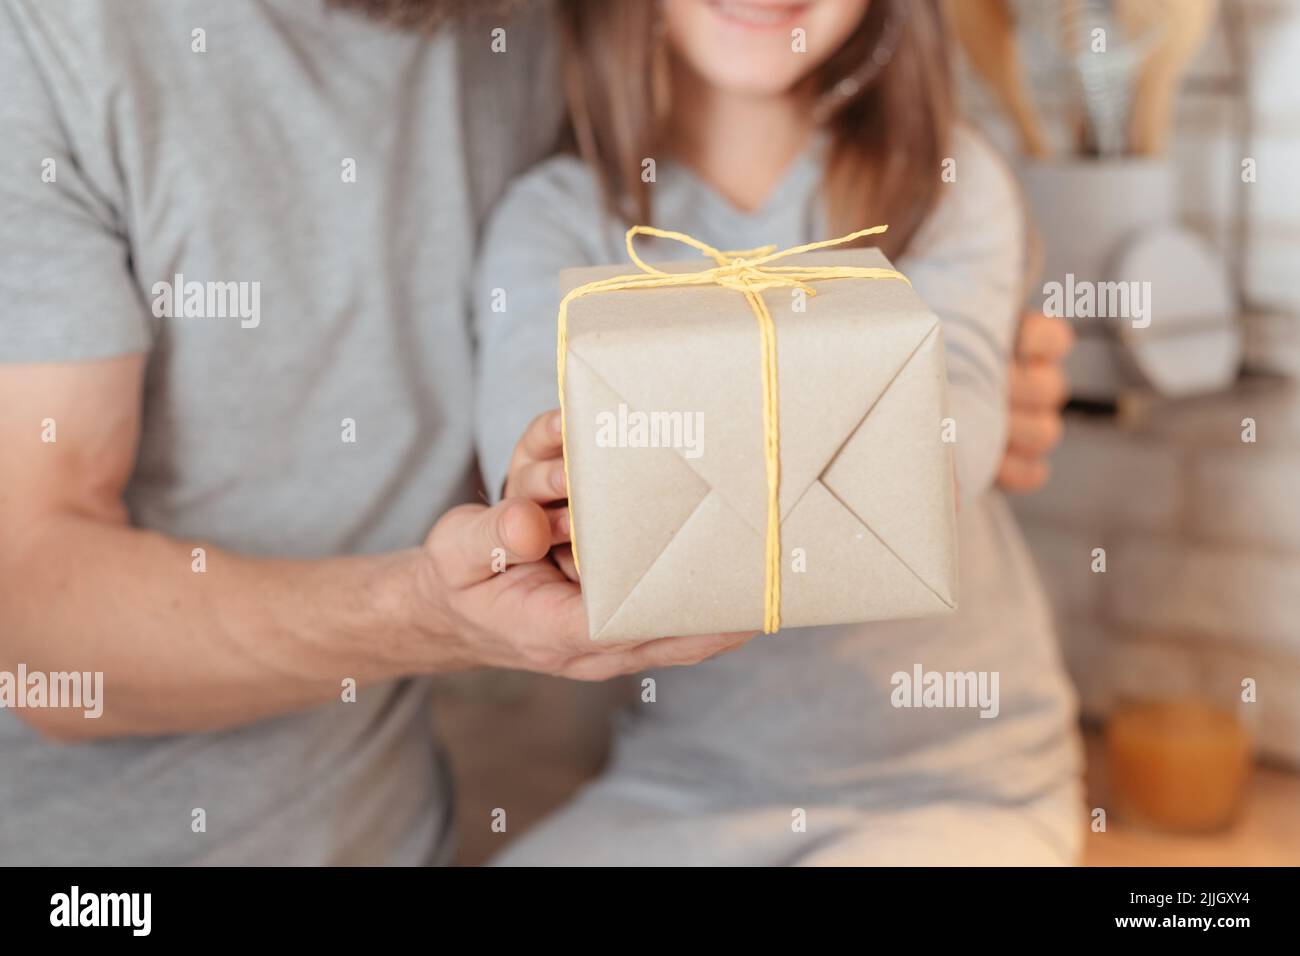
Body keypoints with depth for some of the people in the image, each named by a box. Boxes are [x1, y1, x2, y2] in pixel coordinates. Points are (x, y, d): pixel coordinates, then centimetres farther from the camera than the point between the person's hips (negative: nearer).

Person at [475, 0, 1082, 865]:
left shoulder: (949, 183, -3)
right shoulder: (553, 217, 0)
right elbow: (532, 399, -21)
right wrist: (552, 500, -46)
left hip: (956, 782, -1)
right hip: (679, 783, 2)